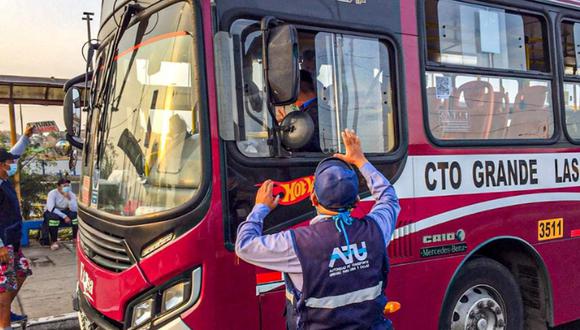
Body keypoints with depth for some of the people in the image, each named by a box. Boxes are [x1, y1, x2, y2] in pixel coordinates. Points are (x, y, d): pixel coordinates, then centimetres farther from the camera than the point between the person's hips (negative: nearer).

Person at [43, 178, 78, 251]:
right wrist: (64, 216, -35)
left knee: (76, 214, -25)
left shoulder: (71, 195, -9)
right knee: (54, 216, -38)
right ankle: (54, 242, -27)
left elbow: (74, 209, -22)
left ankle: (75, 238, -12)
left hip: (64, 212, 3)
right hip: (51, 212, -3)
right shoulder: (52, 193, -19)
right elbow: (51, 208, -31)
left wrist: (69, 198, -34)